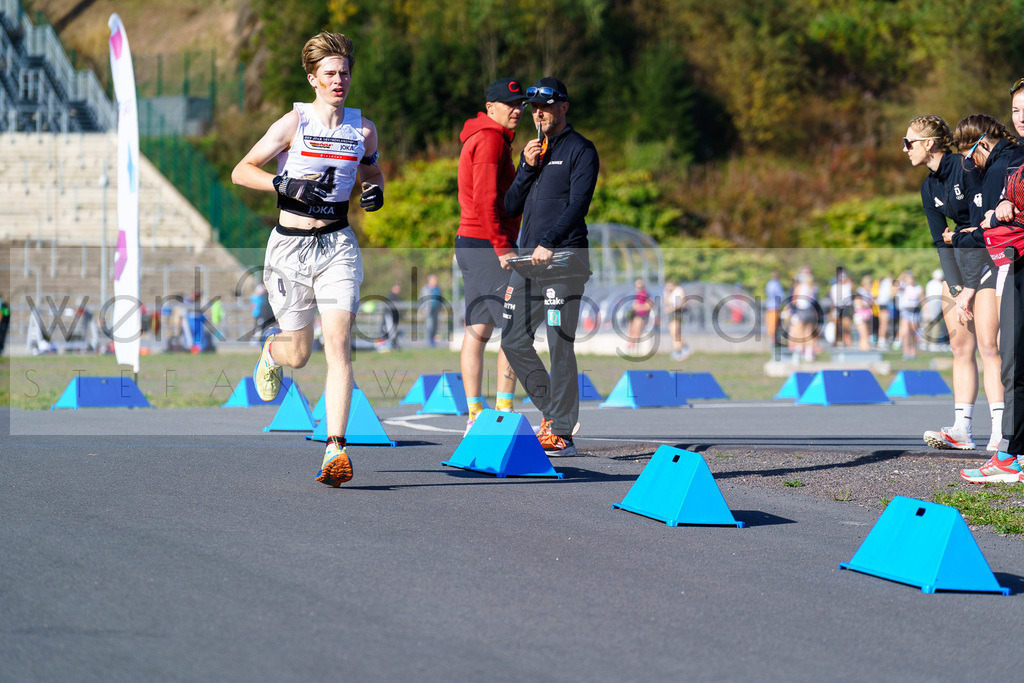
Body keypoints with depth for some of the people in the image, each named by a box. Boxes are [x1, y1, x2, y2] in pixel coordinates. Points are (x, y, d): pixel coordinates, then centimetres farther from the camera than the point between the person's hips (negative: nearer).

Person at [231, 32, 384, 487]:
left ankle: (335, 450, -18)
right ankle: (271, 352, 46)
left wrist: (375, 191, 1)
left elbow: (371, 172, 24)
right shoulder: (294, 123, -5)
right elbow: (241, 171, -2)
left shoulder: (363, 129, 5)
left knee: (339, 344, -14)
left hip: (338, 245, 2)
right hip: (291, 246, -1)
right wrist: (285, 184, -18)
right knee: (298, 354, 7)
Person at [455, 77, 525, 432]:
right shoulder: (491, 139, -11)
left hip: (469, 243, 10)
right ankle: (504, 412, -12)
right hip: (488, 245, -10)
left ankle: (474, 416, 6)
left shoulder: (479, 138, 21)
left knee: (477, 331, 7)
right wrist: (503, 247, -21)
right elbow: (486, 198, -20)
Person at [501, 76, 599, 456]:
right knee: (513, 340, 5)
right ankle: (553, 411, 18)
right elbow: (512, 207, 15)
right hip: (528, 258, 8)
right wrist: (527, 168, 0)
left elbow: (578, 204, -14)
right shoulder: (533, 150, 20)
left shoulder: (580, 150, -2)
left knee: (560, 345, -9)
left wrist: (549, 243, -24)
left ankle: (562, 433, -8)